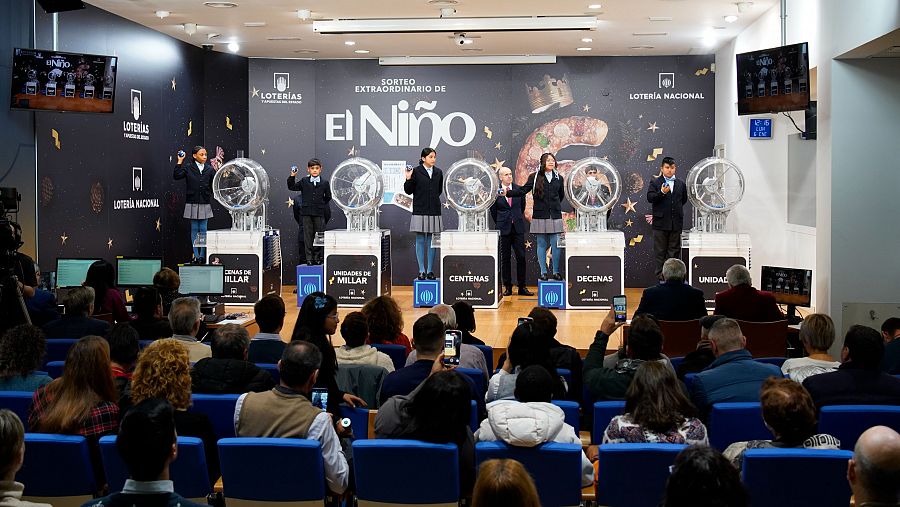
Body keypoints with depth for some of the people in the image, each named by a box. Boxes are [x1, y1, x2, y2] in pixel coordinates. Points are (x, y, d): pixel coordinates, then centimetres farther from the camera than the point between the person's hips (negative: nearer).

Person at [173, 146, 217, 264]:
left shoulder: (210, 169, 5)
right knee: (194, 229, 6)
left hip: (205, 204, 1)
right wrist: (179, 162, -12)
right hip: (192, 204, -1)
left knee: (203, 230, 3)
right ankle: (195, 255, 11)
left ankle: (202, 255, 10)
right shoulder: (188, 168, 1)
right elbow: (176, 176, -10)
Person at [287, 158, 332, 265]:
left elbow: (328, 197, 13)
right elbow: (291, 187, 8)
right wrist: (292, 176, -3)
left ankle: (319, 257, 12)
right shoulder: (304, 182, 5)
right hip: (306, 213, 0)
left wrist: (322, 205, 8)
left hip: (319, 213, 0)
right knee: (308, 236, 2)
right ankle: (309, 258, 6)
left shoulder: (325, 182, 4)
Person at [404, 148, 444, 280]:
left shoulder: (438, 172, 9)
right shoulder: (416, 171, -3)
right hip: (420, 211, -3)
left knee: (431, 241, 5)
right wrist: (408, 179, -16)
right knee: (420, 241, 0)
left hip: (434, 210, 3)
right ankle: (421, 271, 5)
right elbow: (408, 191, -2)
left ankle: (430, 270, 10)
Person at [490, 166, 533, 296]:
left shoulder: (519, 189, 4)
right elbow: (493, 211, 8)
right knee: (505, 258, 3)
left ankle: (522, 287, 4)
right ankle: (507, 287, 10)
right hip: (503, 229, -1)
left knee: (521, 257, -1)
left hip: (518, 228, 1)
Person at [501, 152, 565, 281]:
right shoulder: (535, 177, 1)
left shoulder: (558, 178, 10)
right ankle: (543, 272, 7)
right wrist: (507, 193, -14)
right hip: (540, 216, -2)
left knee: (555, 245, -1)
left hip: (555, 216, 2)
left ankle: (556, 272, 6)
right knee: (541, 244, 2)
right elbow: (523, 190, -4)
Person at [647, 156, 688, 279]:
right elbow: (650, 198, -10)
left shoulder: (681, 184, 12)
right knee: (660, 251, 1)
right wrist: (661, 193, -23)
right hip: (660, 222, -3)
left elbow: (684, 199, 23)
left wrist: (676, 208, 15)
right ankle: (660, 276, 6)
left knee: (674, 250, 6)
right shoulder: (654, 182, 1)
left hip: (676, 223, 3)